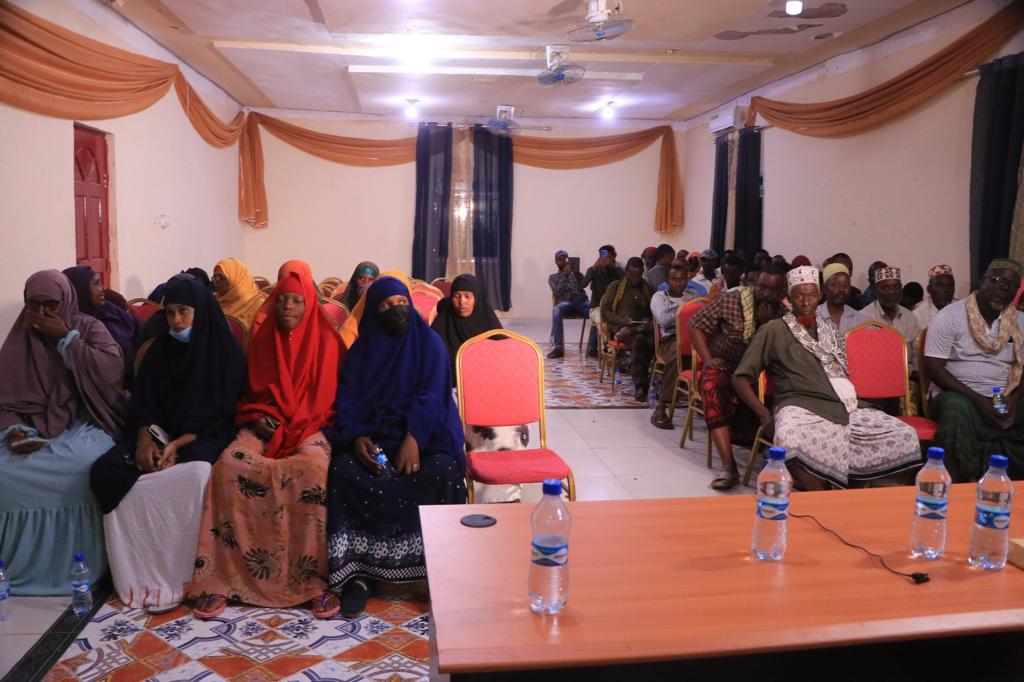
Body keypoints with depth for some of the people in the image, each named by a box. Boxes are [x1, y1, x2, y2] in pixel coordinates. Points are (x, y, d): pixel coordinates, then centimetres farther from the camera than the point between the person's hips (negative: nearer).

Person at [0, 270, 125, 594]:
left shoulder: (90, 328, 1)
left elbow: (112, 372, -16)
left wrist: (65, 338, -14)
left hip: (82, 423, -3)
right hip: (33, 427, 3)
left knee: (85, 463, -35)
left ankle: (81, 568, -17)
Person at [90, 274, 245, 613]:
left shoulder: (225, 351, -2)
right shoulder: (159, 350, 12)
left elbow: (221, 412, -8)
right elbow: (143, 402, 9)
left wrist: (178, 444, -19)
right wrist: (144, 439, -12)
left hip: (205, 435, -5)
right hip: (157, 433, 5)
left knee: (195, 475, -37)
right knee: (105, 471, -21)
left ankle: (180, 576, -22)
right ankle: (138, 574, -14)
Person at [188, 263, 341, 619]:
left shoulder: (326, 341, 3)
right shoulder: (261, 340, 12)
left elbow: (327, 395, 0)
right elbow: (251, 391, 18)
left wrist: (294, 426, -11)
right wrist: (258, 416, -3)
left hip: (309, 427, -3)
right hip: (264, 425, 3)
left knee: (312, 471, -36)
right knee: (229, 465, -28)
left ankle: (315, 579, -28)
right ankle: (220, 577, -23)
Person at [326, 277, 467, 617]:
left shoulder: (430, 344, 5)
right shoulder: (361, 350, 11)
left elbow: (432, 395, -6)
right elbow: (347, 400, 5)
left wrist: (414, 437, -23)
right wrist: (356, 437, -17)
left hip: (423, 432, -1)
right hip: (372, 432, 2)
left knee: (443, 473, -32)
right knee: (344, 471, -29)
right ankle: (358, 572, -21)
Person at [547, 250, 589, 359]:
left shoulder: (577, 274, 27)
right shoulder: (553, 278, 21)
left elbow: (583, 285, 7)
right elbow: (557, 292, 1)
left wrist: (573, 271, -3)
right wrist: (565, 275, -6)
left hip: (581, 301, 1)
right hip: (565, 302, -1)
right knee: (556, 311, -39)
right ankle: (559, 347, -41)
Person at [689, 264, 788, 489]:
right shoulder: (729, 302, -2)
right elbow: (695, 326, 1)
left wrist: (768, 324, -17)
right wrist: (708, 360, -9)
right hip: (723, 368, -2)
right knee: (712, 381, -36)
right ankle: (729, 466, -41)